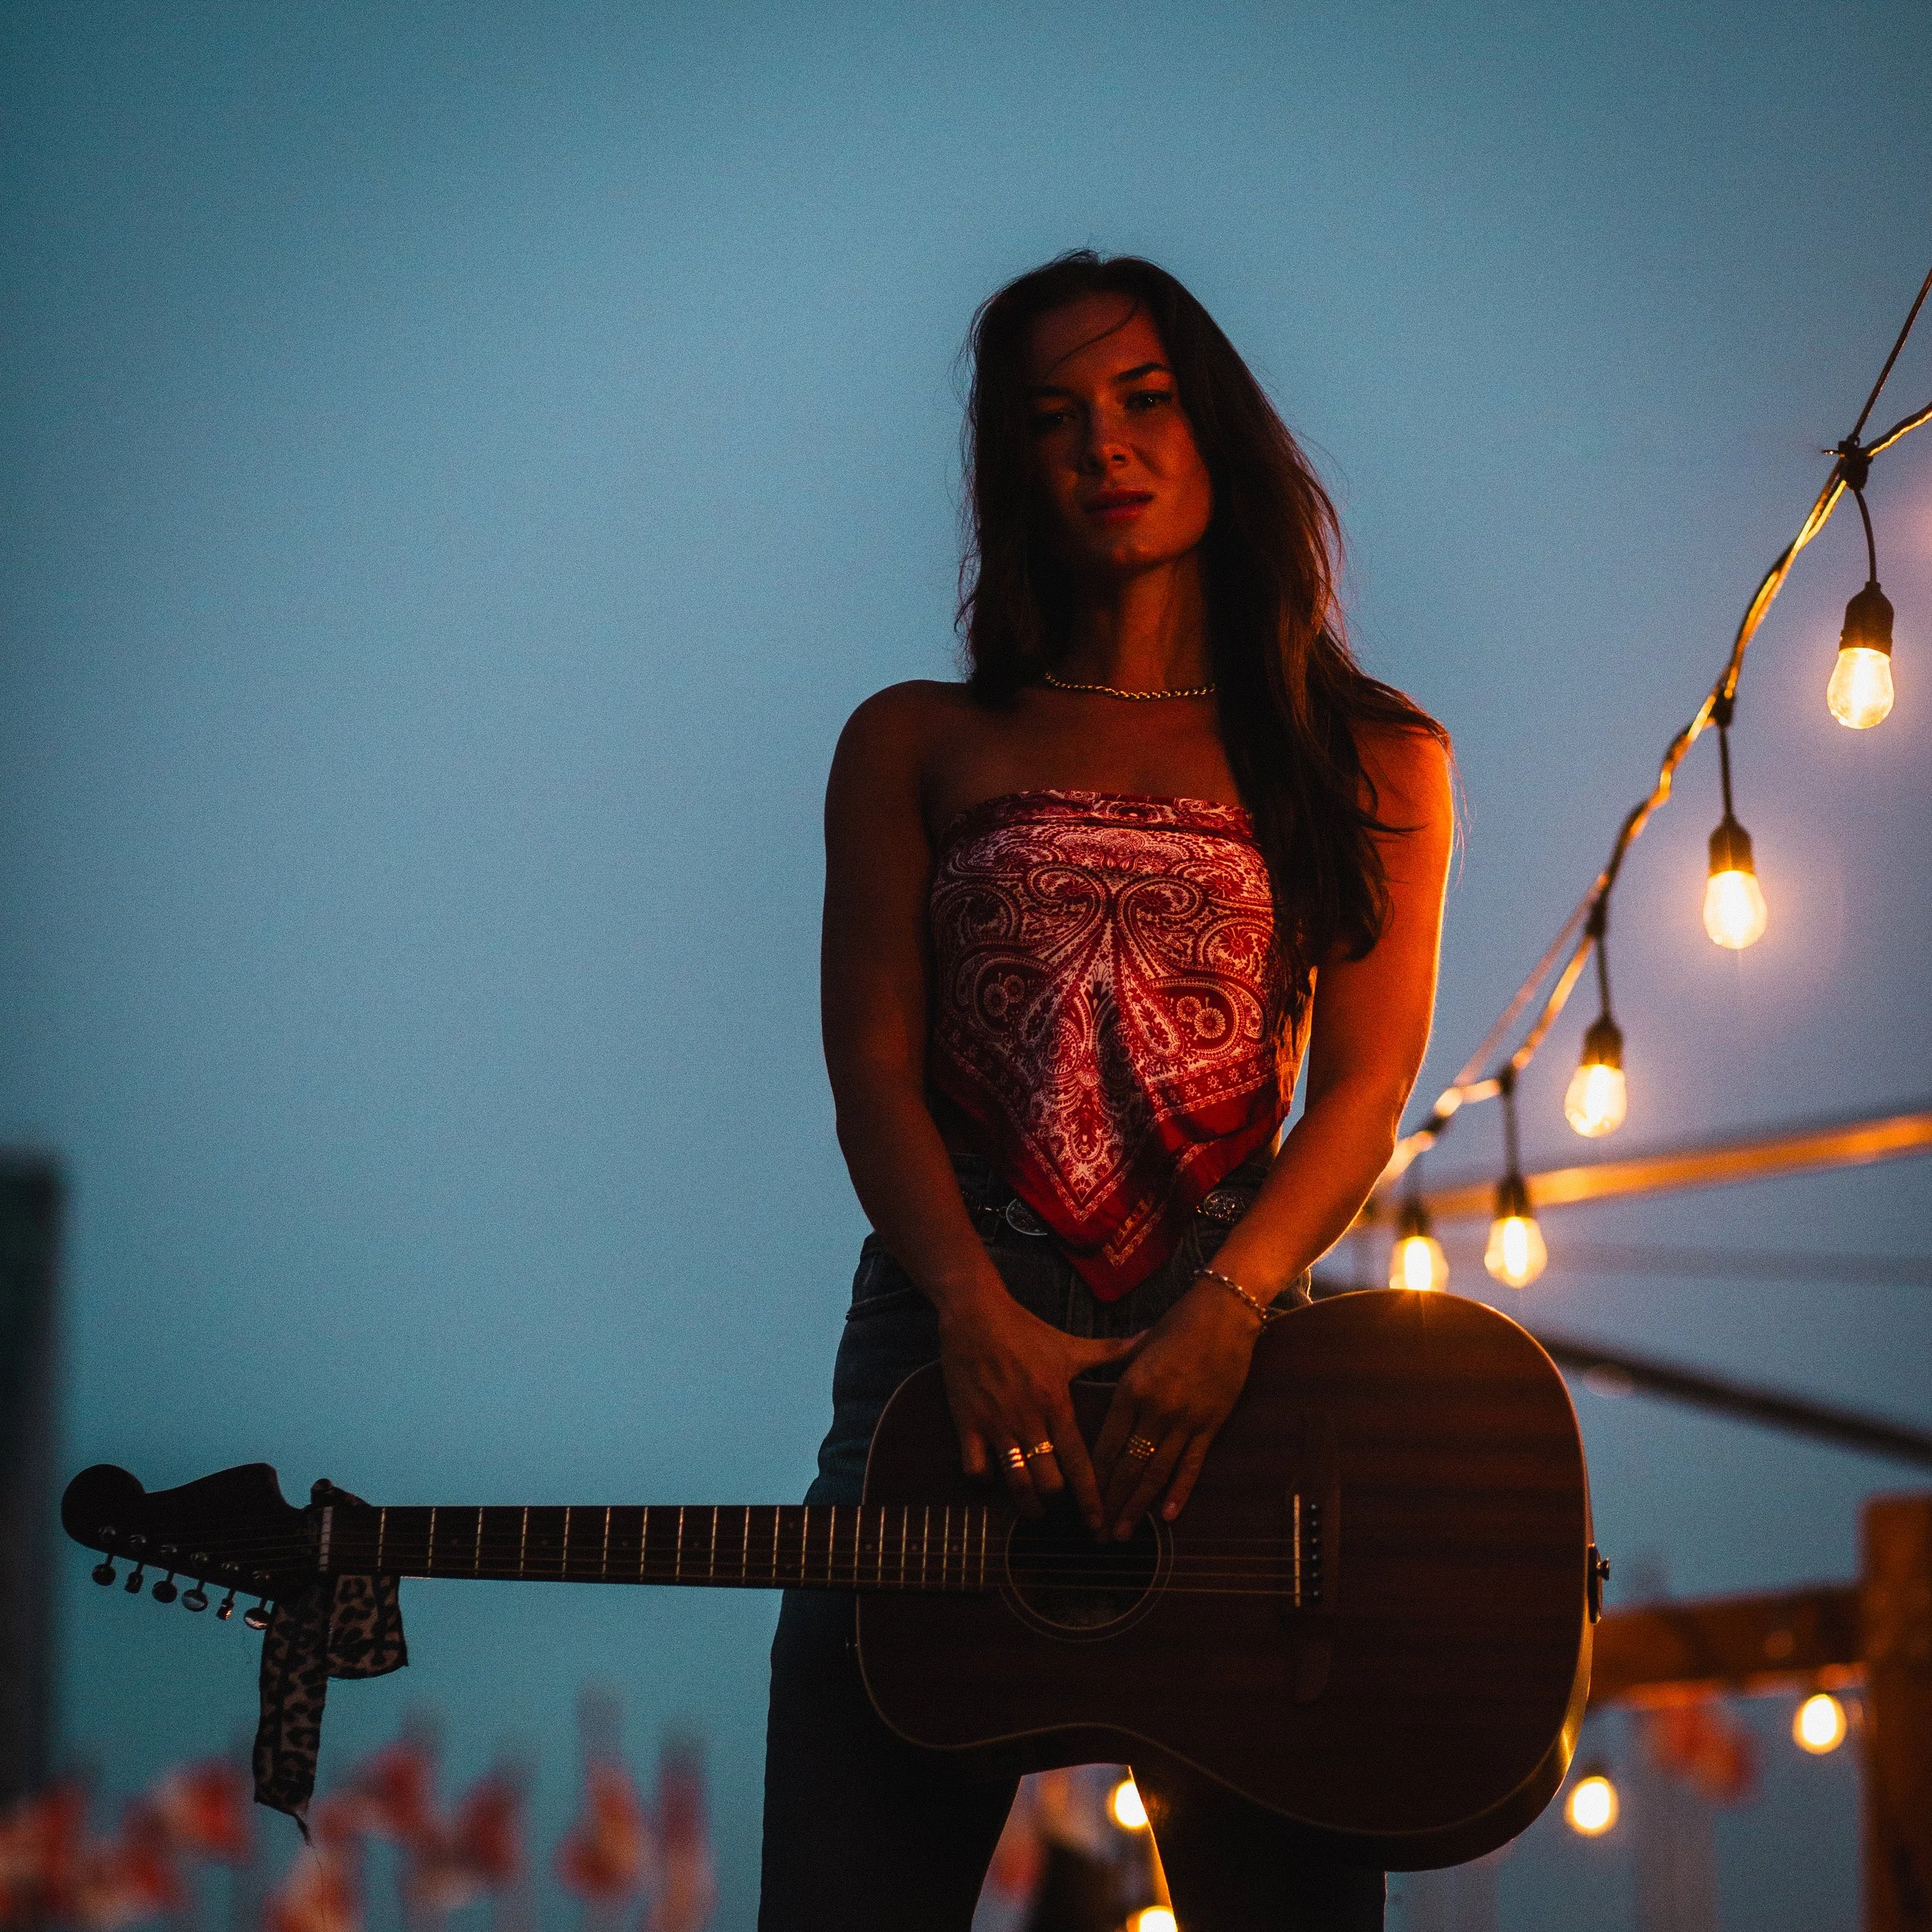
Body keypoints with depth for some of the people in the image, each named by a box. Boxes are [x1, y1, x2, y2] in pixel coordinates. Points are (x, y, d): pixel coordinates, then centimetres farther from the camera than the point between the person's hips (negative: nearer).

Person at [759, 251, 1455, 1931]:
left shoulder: (1369, 757, 13)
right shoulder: (916, 746, 14)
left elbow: (1369, 1079, 2)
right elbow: (872, 1066, 4)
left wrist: (1226, 1309, -15)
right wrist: (977, 1313, -13)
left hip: (1233, 1348, 0)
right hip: (952, 1345, 0)